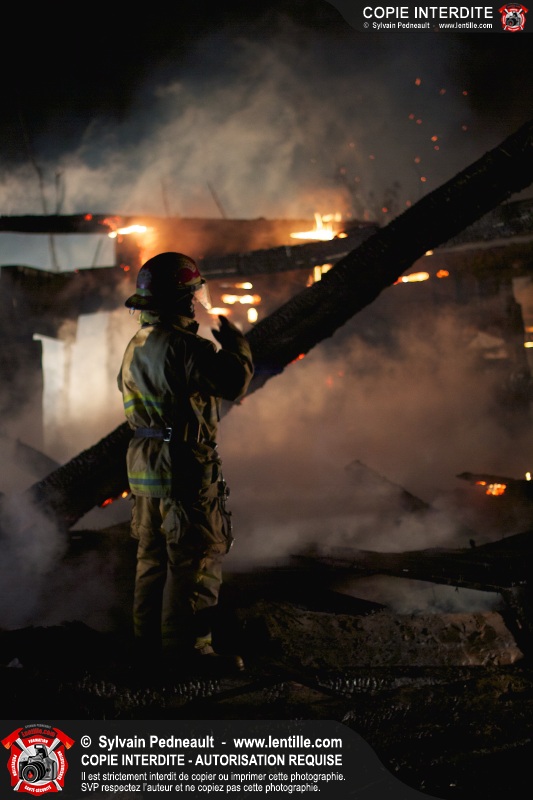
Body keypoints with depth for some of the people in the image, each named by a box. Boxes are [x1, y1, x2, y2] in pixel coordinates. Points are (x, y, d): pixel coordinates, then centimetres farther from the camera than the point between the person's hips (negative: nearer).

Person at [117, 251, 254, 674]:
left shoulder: (138, 344, 11)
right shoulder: (183, 345, -20)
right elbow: (235, 383, -25)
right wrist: (234, 340, -7)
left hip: (145, 462, 10)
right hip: (185, 467, -9)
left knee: (154, 554, 17)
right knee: (196, 559, -2)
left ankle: (149, 637, 25)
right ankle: (187, 645, 1)